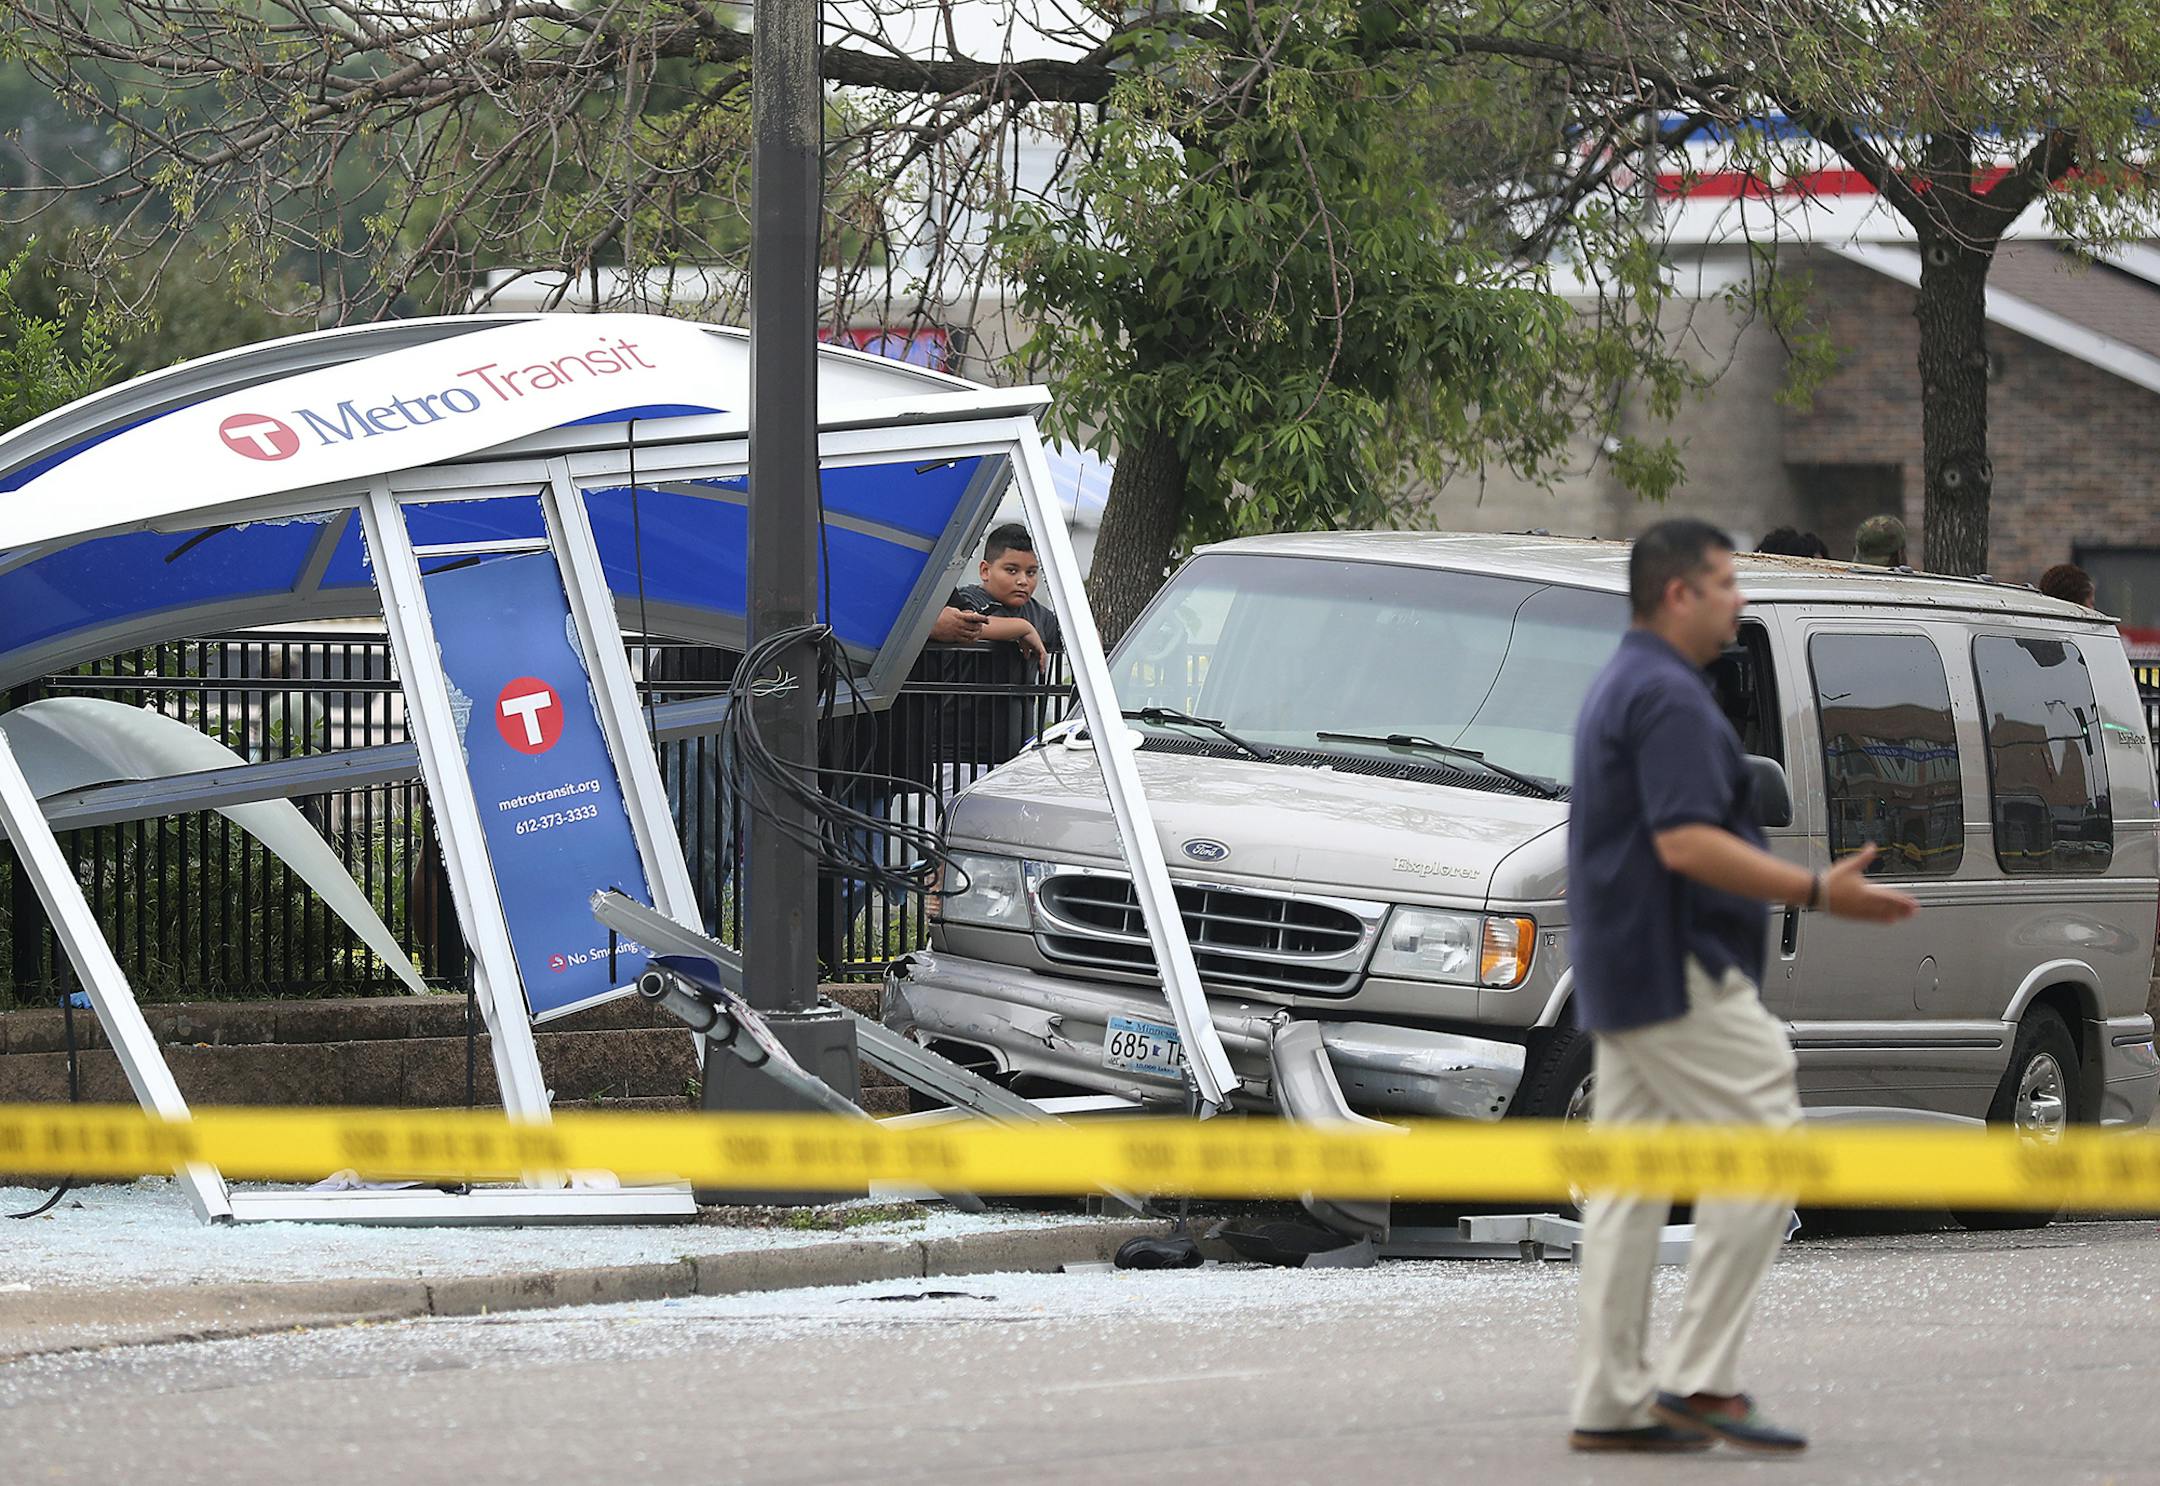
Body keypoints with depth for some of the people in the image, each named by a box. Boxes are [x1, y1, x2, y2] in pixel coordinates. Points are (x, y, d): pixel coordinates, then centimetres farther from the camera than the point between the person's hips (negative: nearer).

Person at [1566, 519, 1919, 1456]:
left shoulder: (1618, 688, 18)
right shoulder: (1669, 697, -16)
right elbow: (1687, 843, -25)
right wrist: (1817, 893, -26)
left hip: (1620, 977, 11)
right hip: (1679, 973, -11)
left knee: (1626, 1183, 8)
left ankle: (1609, 1403, 7)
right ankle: (1701, 1379, -11)